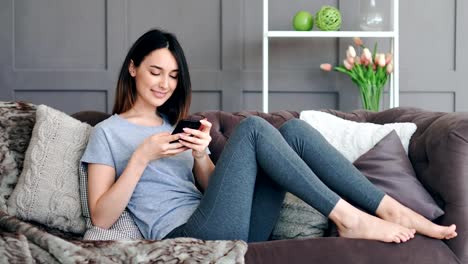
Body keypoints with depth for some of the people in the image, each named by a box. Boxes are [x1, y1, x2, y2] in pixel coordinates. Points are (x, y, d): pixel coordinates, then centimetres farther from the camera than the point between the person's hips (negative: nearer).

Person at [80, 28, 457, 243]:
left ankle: (391, 210, -16)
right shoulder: (108, 132, 9)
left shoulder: (177, 125, 27)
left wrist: (200, 156, -5)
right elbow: (101, 218, -2)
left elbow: (212, 188, 16)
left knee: (294, 129, -10)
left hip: (236, 233, 6)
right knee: (252, 128, -22)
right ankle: (347, 218, -21)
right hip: (184, 236, -6)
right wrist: (142, 155, -12)